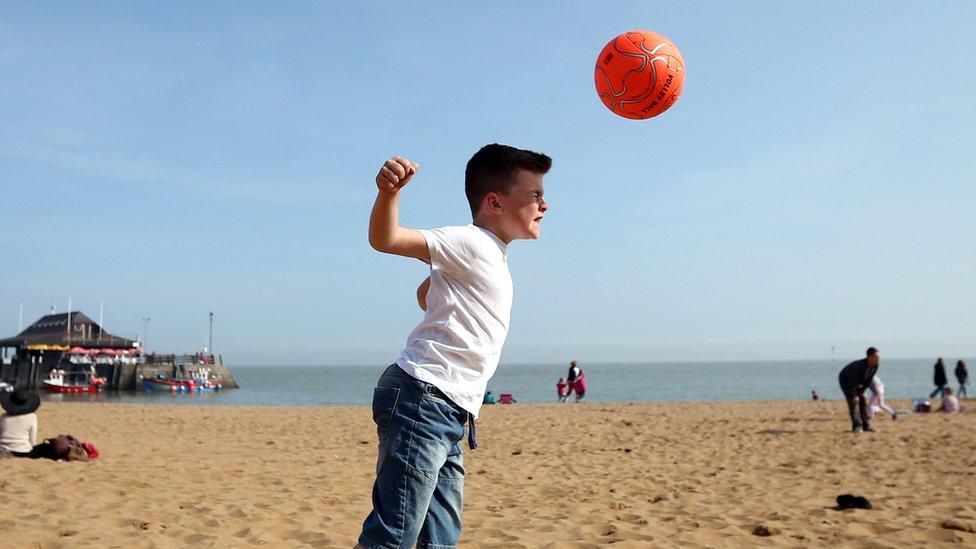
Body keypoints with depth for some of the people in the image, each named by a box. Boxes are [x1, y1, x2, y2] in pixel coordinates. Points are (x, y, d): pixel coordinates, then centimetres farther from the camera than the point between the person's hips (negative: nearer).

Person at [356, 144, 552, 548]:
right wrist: (389, 192, -39)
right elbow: (385, 239, -23)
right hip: (421, 400, -10)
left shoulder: (491, 256, 23)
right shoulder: (472, 243, -8)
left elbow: (426, 294, 36)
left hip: (449, 416, 10)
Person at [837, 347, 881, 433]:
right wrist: (854, 396, -23)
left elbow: (869, 380, -7)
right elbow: (852, 383, -32)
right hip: (845, 380, -7)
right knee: (854, 400, -17)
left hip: (859, 381, 7)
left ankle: (866, 425, 5)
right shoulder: (859, 366, -40)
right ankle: (857, 427, -16)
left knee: (863, 400, 0)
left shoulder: (875, 365, -19)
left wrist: (861, 392, -6)